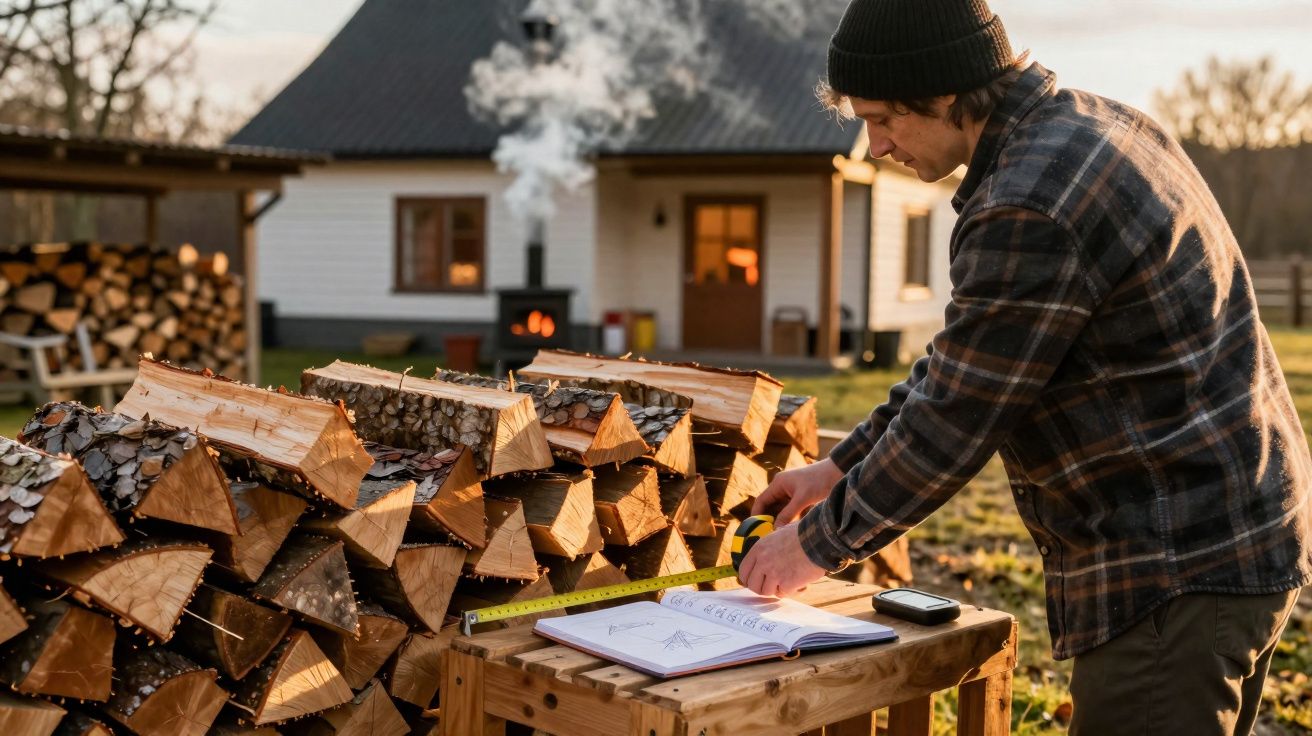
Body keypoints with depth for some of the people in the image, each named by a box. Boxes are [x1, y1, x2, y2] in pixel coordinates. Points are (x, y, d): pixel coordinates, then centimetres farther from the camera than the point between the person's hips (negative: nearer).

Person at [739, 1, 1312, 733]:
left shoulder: (1030, 208, -23)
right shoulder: (1095, 125, 10)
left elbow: (953, 422, -17)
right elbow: (965, 362, 15)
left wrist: (819, 543, -3)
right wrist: (840, 467, 15)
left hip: (1180, 568, -10)